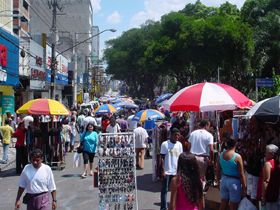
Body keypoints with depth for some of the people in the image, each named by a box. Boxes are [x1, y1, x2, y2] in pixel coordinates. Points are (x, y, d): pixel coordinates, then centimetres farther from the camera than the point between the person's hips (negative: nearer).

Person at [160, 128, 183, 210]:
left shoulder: (179, 144, 6)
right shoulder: (165, 144, -7)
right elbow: (162, 158, -6)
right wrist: (163, 171, -10)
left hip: (176, 171, 4)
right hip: (167, 171, -4)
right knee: (164, 190, 4)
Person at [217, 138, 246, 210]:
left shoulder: (221, 155, -4)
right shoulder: (237, 157, -19)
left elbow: (218, 170, 6)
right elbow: (241, 174, -14)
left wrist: (218, 179, 21)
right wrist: (244, 187, -5)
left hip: (224, 180, 5)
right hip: (234, 181, -5)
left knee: (223, 203, 17)